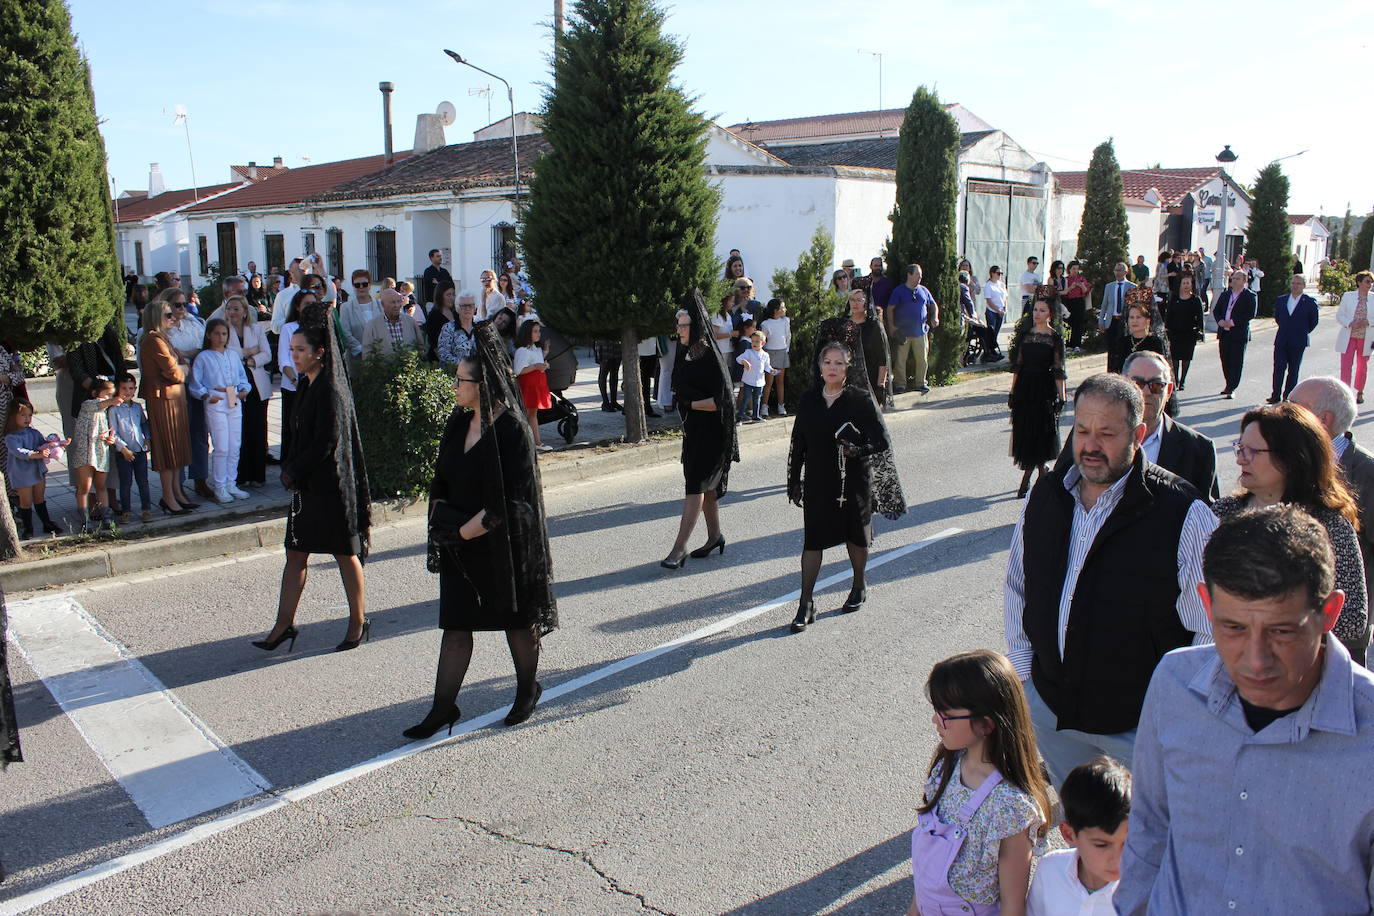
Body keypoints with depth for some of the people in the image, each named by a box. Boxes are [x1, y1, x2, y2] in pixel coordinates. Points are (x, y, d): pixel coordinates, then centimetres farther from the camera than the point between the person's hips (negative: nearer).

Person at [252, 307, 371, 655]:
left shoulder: (330, 391, -17)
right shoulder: (306, 385, 10)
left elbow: (326, 444, -20)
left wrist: (293, 472, -10)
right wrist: (290, 470, 5)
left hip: (331, 485, -9)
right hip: (307, 484, 9)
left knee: (345, 554, 5)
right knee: (295, 554, 10)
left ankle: (358, 621, 19)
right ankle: (284, 625, 17)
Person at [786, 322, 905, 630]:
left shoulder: (861, 399, -8)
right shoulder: (809, 400, 1)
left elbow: (882, 441, -8)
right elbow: (798, 444, 6)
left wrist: (859, 450, -28)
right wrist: (794, 483, 6)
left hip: (853, 482, -2)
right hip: (817, 482, 2)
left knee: (855, 535, 14)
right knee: (812, 539, 0)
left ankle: (859, 587, 38)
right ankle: (806, 603, 6)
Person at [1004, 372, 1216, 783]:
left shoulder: (1184, 515, -16)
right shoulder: (1045, 496, 0)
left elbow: (1214, 629, -11)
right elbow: (1017, 586, 12)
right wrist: (1021, 669, 9)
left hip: (1141, 723, -4)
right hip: (1050, 707, 5)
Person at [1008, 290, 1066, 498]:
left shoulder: (1055, 337, -4)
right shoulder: (1026, 334, 8)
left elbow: (1058, 370, -5)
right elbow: (1018, 365, 11)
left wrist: (1061, 396, -9)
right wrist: (1013, 392, 9)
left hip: (1044, 389, -4)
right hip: (1024, 387, 4)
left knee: (1040, 433, -1)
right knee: (1025, 432, 5)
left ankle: (1026, 479, 4)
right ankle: (1041, 472, 20)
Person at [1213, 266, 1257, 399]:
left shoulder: (1249, 296, -3)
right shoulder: (1225, 294, 13)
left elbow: (1251, 314, -11)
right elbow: (1216, 310, 13)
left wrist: (1233, 322, -17)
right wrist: (1220, 321, -7)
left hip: (1239, 333, -5)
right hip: (1224, 333, 5)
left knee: (1236, 362, -4)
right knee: (1225, 360, 11)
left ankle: (1231, 389, -4)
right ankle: (1229, 385, 26)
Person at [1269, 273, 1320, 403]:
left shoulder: (1310, 302, -3)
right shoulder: (1281, 300, 7)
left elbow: (1313, 322, 4)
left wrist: (1303, 332, 6)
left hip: (1298, 342, -2)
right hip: (1281, 341, 2)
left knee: (1293, 370, 5)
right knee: (1278, 368, -3)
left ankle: (1288, 396, 10)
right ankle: (1275, 396, -1)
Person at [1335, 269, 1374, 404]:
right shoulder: (1348, 296, -1)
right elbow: (1339, 316, 0)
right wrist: (1350, 323, -16)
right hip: (1349, 336, -2)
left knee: (1362, 367, 12)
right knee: (1346, 365, -9)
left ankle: (1360, 392, 28)